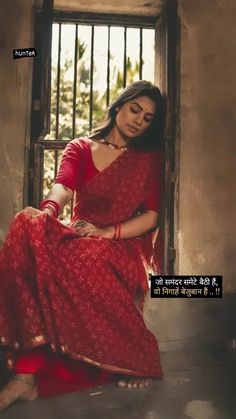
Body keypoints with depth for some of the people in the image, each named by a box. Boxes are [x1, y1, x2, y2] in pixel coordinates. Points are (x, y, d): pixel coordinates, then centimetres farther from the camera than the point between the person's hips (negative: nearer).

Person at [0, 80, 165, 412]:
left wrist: (107, 232, -16)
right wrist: (48, 209, -33)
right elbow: (62, 187, -8)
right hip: (79, 238, 2)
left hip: (123, 246, -1)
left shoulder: (150, 158, 12)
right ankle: (27, 374, -38)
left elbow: (151, 217, 1)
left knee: (88, 258, -39)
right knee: (30, 227, -33)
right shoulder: (79, 149, 13)